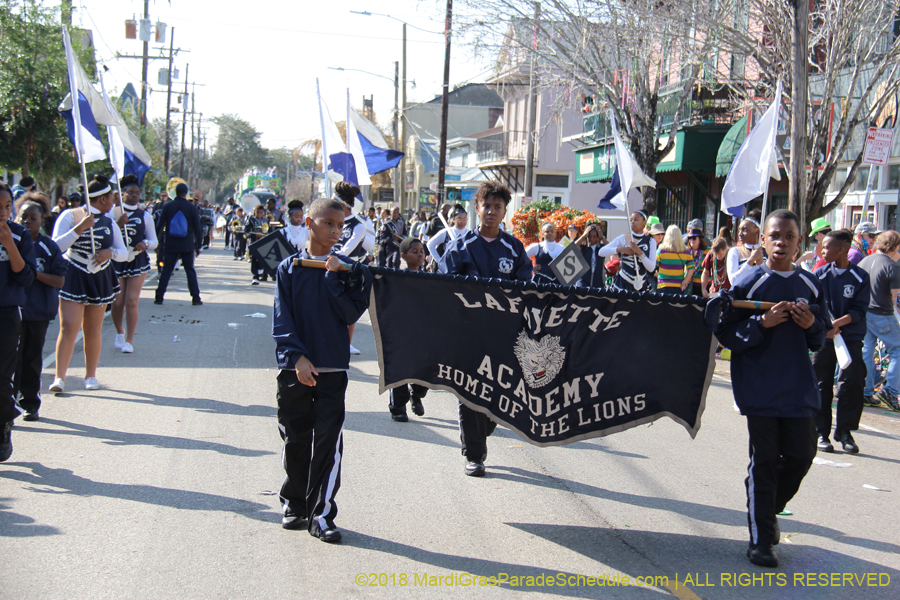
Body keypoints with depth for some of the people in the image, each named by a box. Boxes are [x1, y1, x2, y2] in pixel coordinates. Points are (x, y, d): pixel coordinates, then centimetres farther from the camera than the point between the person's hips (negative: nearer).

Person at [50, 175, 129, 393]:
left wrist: (110, 252, -12)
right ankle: (60, 377, -12)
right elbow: (55, 247, -12)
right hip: (73, 278, -4)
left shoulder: (109, 223, 11)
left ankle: (91, 376, 19)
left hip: (100, 280, 4)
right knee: (69, 328, -13)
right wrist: (79, 229, -22)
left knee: (93, 331, 7)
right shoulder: (70, 216, -4)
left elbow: (124, 253, 10)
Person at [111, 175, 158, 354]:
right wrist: (119, 224, -19)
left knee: (131, 302, -6)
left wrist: (145, 244, -13)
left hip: (138, 261, 0)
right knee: (117, 302, 6)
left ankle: (129, 340, 3)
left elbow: (154, 241, 9)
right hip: (117, 261, 0)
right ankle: (119, 332, 33)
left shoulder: (145, 216, 6)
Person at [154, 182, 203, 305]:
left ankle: (159, 297, 4)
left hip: (171, 244, 1)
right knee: (190, 270, 6)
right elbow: (197, 229, -2)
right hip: (187, 245, -1)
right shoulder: (192, 208, -4)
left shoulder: (167, 207, -2)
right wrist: (198, 245, 6)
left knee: (166, 270, 6)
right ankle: (195, 298, 5)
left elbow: (159, 226, 0)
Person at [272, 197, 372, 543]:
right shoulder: (289, 269, 4)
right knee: (295, 440, 9)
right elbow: (282, 319, -2)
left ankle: (321, 514, 1)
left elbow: (352, 314, -4)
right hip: (296, 368, 0)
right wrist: (297, 356, -14)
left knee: (328, 442, -4)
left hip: (333, 370, 0)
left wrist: (333, 279, -11)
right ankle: (294, 504, 25)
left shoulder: (346, 270, 6)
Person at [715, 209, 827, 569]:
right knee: (764, 459, -1)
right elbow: (726, 334, -6)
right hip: (759, 386, -4)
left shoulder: (810, 285, 7)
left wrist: (811, 326, -8)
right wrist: (762, 323, -20)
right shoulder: (747, 283, -5)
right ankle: (761, 542, 8)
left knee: (801, 455, 5)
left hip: (799, 386, 4)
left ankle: (767, 507, 33)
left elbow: (819, 340, 14)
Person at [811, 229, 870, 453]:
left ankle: (845, 431, 4)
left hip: (851, 336, -1)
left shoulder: (860, 277, 0)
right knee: (821, 384, 2)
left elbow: (860, 309, -4)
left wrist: (838, 323, -19)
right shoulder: (820, 274, 4)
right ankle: (821, 433, 12)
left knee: (852, 381, -8)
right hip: (824, 336, 1)